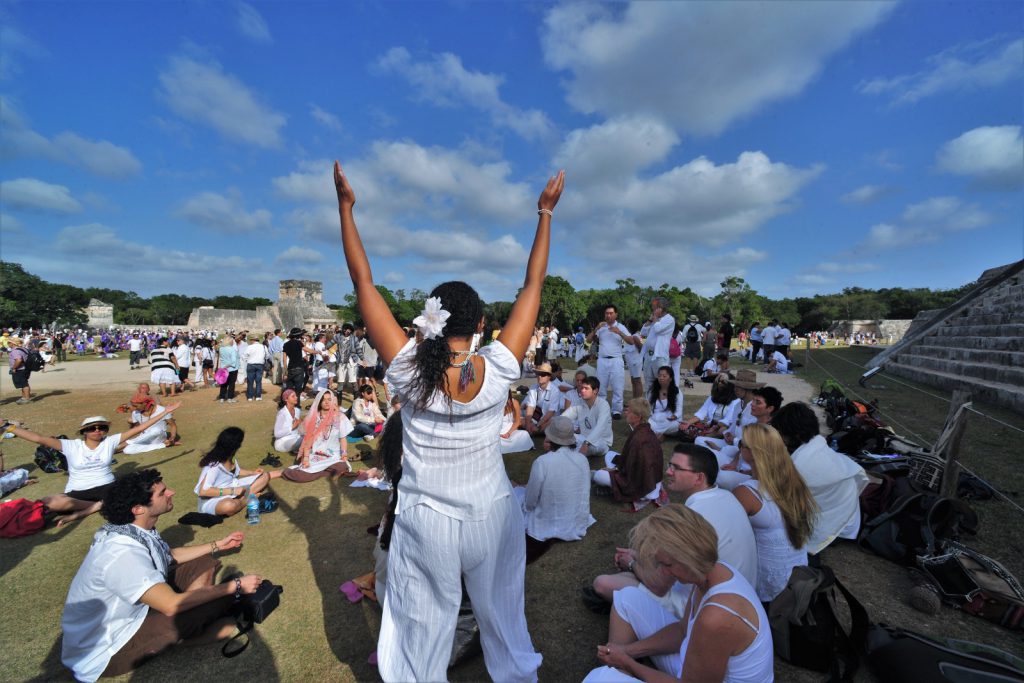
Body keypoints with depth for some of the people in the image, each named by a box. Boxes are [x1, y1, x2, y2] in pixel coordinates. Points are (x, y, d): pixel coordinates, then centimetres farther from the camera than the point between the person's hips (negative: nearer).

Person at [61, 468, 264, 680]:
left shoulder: (135, 530, -7)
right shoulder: (122, 553, -35)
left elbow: (169, 556, 14)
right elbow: (172, 605, -34)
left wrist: (218, 545, 12)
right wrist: (235, 586, -25)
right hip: (106, 650, -9)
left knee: (204, 564, 3)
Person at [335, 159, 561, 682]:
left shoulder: (408, 371, -20)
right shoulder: (498, 370, -21)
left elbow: (363, 283, -13)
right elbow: (533, 286, -13)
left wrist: (345, 206, -4)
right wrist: (546, 212, -2)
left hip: (426, 517, 0)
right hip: (489, 514, 1)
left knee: (423, 621, 22)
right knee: (500, 609, 26)